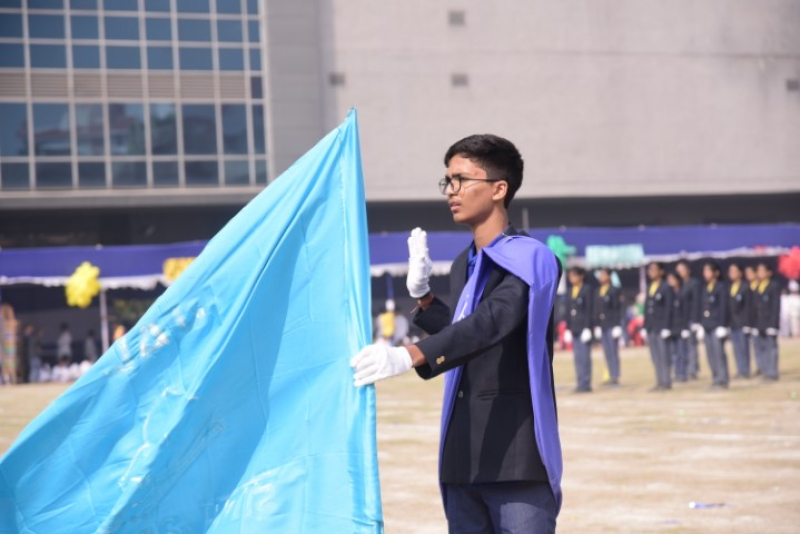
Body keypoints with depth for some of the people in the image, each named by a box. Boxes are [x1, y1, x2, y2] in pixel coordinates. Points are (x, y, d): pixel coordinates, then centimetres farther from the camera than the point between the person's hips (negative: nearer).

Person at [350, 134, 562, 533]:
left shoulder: (531, 260, -10)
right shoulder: (463, 267, 15)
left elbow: (491, 324, -27)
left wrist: (409, 356, -38)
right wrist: (422, 296, 13)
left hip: (519, 457, -8)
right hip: (463, 458, 8)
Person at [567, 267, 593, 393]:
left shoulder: (586, 290, -5)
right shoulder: (571, 291, 14)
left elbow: (589, 310, -9)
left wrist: (587, 328, -13)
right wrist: (568, 327, 13)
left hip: (583, 328, -7)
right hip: (574, 329, 7)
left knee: (584, 357, -5)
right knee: (577, 357, 6)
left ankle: (586, 383, -2)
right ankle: (580, 383, 8)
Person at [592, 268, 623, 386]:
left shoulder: (614, 291, -5)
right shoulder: (597, 292, 13)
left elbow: (617, 309, -8)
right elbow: (596, 310, 15)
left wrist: (617, 326, -13)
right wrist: (596, 325, 10)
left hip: (612, 326, -6)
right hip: (602, 326, 6)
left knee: (613, 352, -5)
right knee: (607, 353, 6)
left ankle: (616, 377, -3)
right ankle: (611, 377, 9)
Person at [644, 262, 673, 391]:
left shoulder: (666, 288, -5)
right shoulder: (649, 288, 15)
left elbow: (668, 309, -9)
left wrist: (666, 328, -14)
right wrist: (645, 327, 12)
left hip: (661, 327, -7)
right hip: (651, 327, 7)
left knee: (663, 355, -4)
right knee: (655, 356, 6)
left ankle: (666, 382, 0)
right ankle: (660, 382, 8)